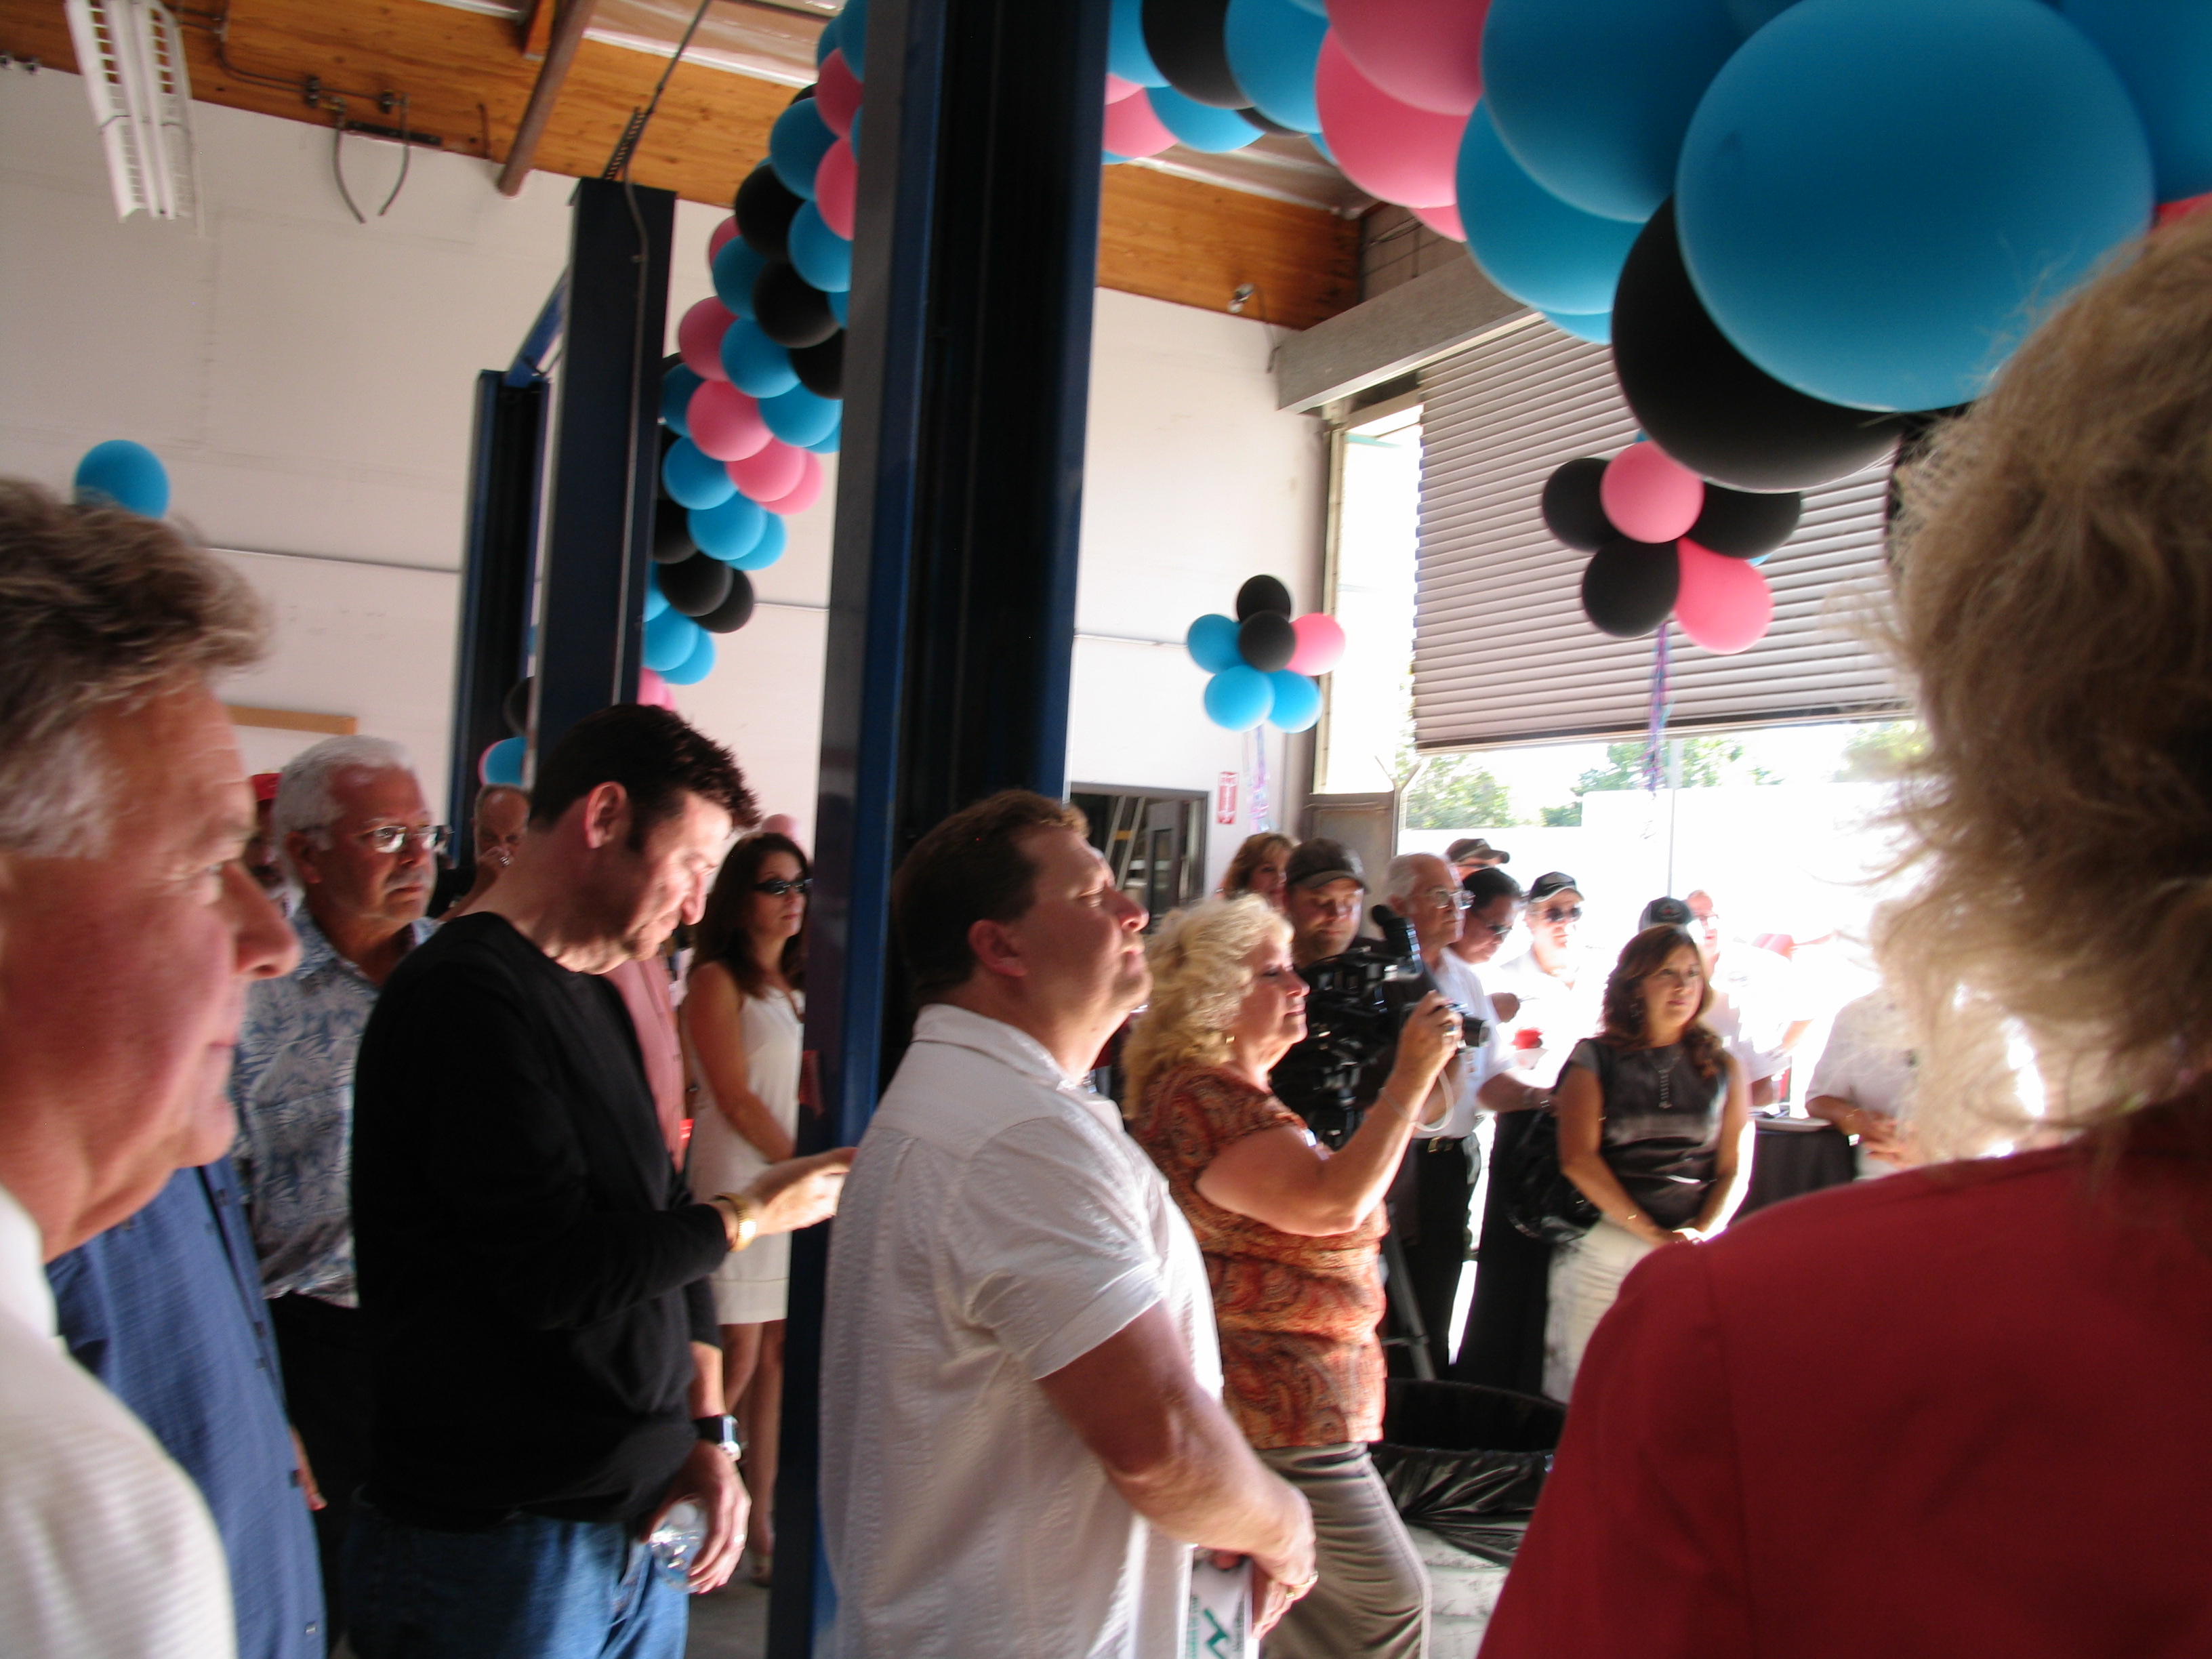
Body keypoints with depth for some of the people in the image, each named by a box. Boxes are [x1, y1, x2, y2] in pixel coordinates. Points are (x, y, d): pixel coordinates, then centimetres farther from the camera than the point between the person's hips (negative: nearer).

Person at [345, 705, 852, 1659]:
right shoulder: (467, 993, -18)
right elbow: (555, 1274, -23)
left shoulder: (598, 1000, 12)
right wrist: (750, 1215, -9)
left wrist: (705, 1436, 6)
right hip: (495, 1541, -8)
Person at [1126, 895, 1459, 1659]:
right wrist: (1412, 1077, -25)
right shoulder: (1204, 1099, -21)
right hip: (1281, 1410, -11)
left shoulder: (1233, 1088, 15)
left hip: (1281, 1396, 11)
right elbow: (1334, 1201, -30)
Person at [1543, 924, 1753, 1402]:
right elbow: (1578, 1158, -4)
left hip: (1696, 1252, 2)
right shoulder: (1596, 1058, 6)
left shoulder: (1722, 1067, 13)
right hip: (1603, 1248, -2)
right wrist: (1653, 1233, -11)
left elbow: (1736, 1168, 7)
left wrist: (1701, 1236, -10)